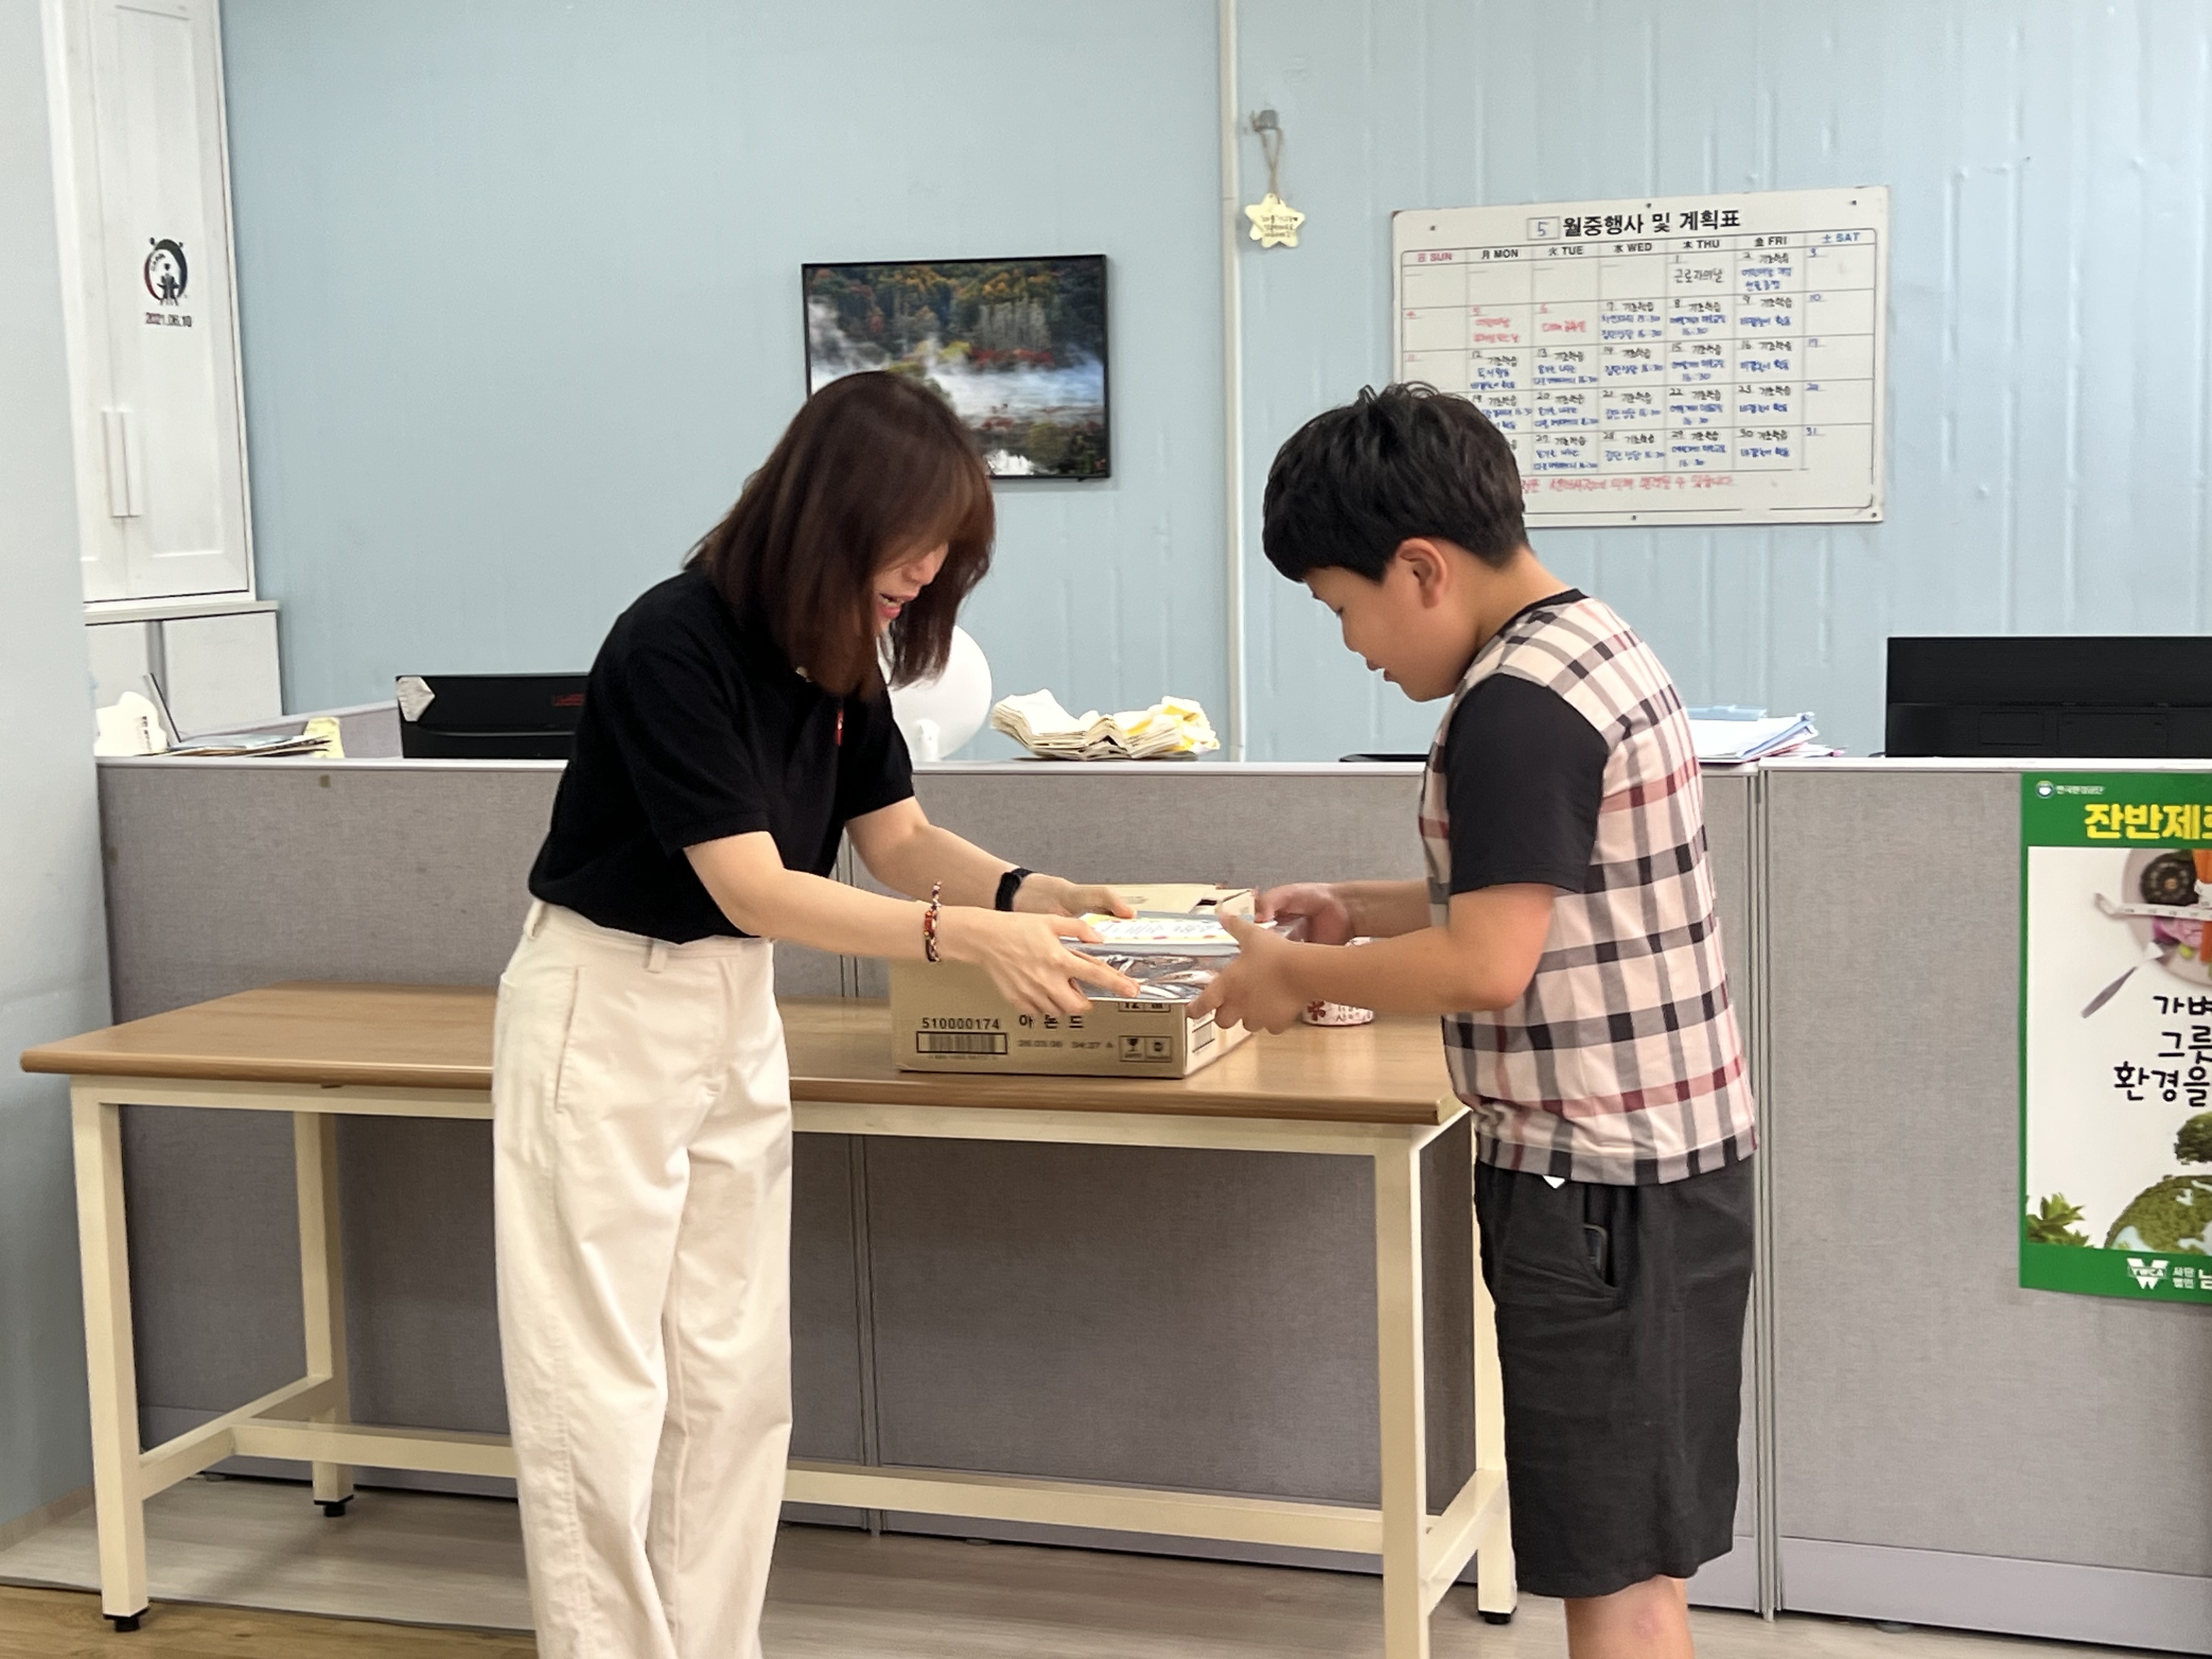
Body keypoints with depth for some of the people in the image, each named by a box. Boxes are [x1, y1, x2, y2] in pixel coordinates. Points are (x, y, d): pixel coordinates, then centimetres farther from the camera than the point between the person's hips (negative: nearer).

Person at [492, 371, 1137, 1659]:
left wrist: (1035, 895, -15)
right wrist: (963, 936, -35)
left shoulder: (840, 651, 0)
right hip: (609, 1013, -8)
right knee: (601, 1387, -1)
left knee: (736, 1383, 9)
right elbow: (753, 886, -26)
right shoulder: (672, 645, -24)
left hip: (738, 1017, 8)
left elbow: (899, 837, 3)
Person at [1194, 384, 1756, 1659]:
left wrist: (1299, 973, -11)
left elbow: (1489, 964, -25)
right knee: (1632, 1543, 18)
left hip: (1600, 1180, -10)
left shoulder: (1516, 707, -20)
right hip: (1671, 1157, 10)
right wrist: (1364, 910, 15)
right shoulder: (1601, 645, 11)